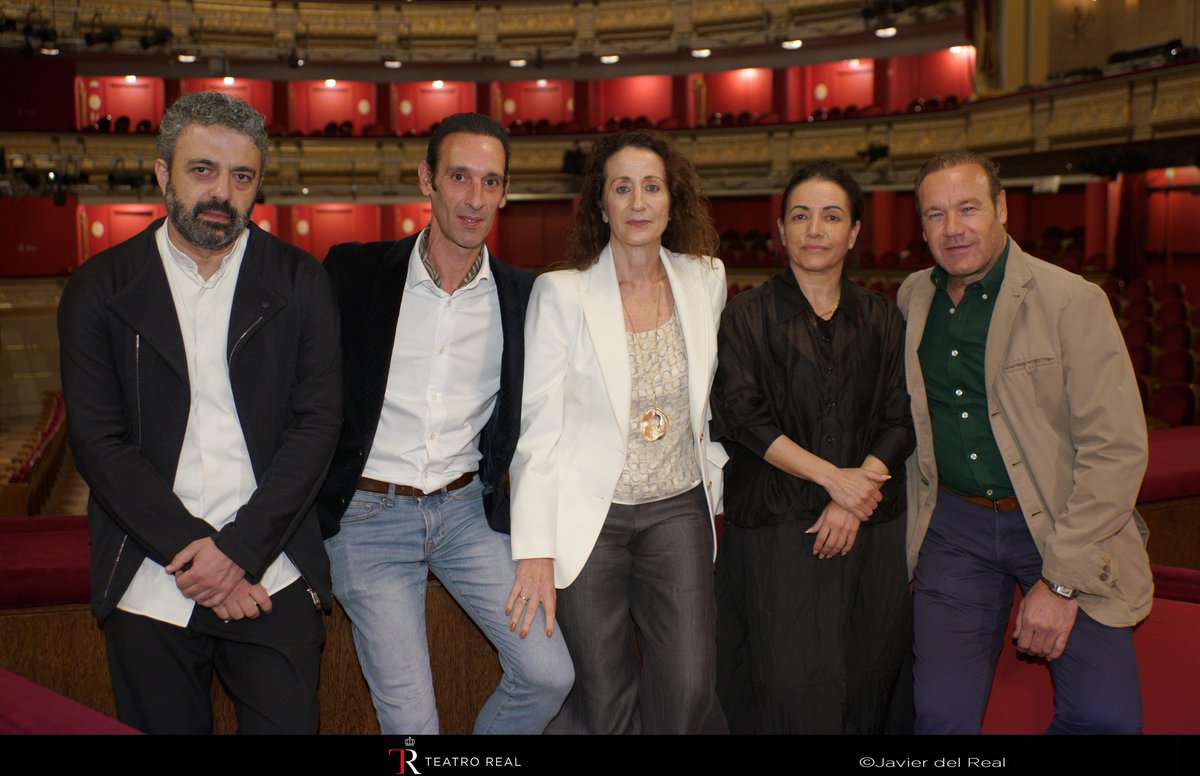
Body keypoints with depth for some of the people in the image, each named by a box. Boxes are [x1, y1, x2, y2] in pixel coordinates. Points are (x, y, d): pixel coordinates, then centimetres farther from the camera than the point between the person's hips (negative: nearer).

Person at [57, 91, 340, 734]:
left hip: (273, 578, 0)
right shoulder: (99, 290, 2)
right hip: (147, 587, 1)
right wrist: (190, 550, -12)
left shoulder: (299, 283, 2)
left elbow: (317, 424, -3)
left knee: (289, 726, 2)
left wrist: (239, 548, -12)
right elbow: (97, 441, -3)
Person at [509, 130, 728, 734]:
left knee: (689, 692, -3)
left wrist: (714, 479, 12)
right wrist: (535, 552, -12)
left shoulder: (705, 281, 3)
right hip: (588, 514, -2)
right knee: (603, 703, 5)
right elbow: (537, 430, -8)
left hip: (678, 507, 3)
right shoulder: (560, 293, -7)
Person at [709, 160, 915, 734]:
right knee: (792, 686, -4)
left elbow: (900, 421, 5)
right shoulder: (748, 316, 1)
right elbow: (740, 416, -9)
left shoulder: (882, 320, 10)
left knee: (869, 676, 6)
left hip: (871, 533, 3)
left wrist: (853, 499, -10)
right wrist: (832, 476, -14)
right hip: (775, 527, -3)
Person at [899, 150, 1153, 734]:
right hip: (954, 524, 3)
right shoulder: (913, 299, 5)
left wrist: (1061, 580, -16)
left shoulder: (1072, 301, -11)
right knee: (941, 711, -8)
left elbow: (1116, 449, -14)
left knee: (1106, 713, -15)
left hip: (1063, 525, -3)